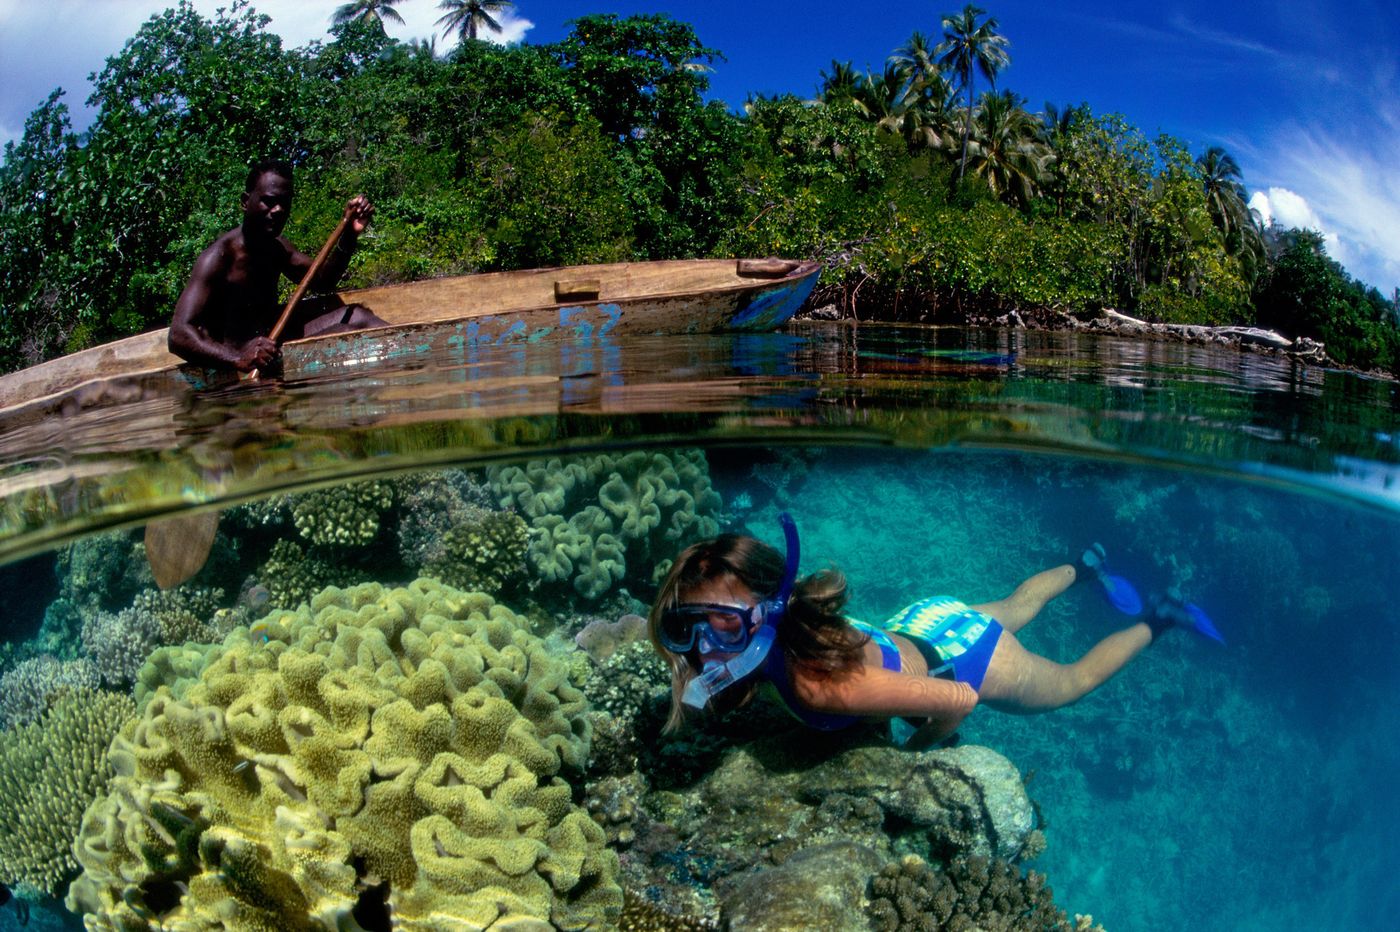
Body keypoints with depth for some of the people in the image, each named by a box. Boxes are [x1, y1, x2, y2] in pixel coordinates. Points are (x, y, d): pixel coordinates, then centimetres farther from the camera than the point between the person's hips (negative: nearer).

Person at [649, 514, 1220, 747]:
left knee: (1073, 681, 26)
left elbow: (960, 699, -36)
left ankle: (1158, 621, 46)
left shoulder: (817, 686, -46)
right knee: (1014, 608, 38)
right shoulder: (766, 630, -27)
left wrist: (919, 745, -17)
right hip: (921, 624, 6)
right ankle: (1084, 567, 62)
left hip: (970, 657, -6)